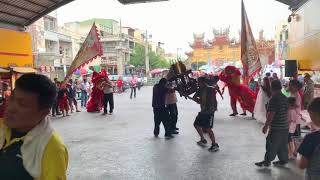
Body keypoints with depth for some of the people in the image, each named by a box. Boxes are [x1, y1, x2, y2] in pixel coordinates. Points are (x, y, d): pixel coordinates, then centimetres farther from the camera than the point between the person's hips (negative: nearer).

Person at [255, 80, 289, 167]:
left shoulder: (274, 98, -19)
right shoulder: (284, 98, 7)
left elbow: (271, 114, -22)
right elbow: (286, 111, 16)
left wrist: (266, 126, -17)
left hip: (276, 127, -8)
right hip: (285, 126, 9)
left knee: (271, 145, 0)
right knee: (283, 144, 16)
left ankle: (267, 161, 8)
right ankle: (283, 160, 25)